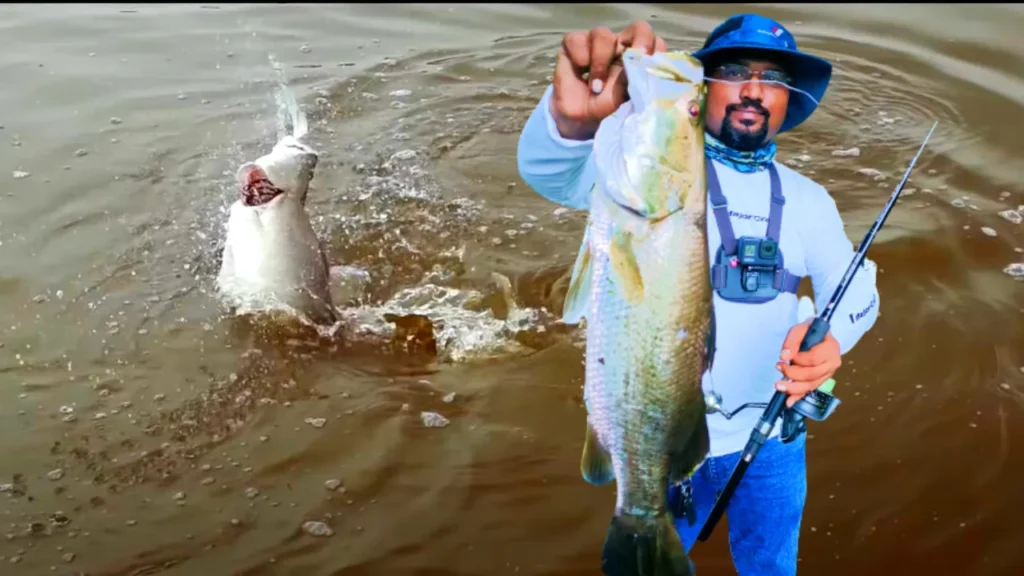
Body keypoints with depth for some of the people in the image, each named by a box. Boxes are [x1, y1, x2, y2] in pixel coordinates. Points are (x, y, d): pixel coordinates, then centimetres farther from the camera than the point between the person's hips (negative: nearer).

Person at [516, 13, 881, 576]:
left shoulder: (808, 201, 4)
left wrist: (830, 335, -33)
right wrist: (572, 116, -52)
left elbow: (855, 287, -7)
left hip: (770, 438, 3)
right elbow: (550, 172, -27)